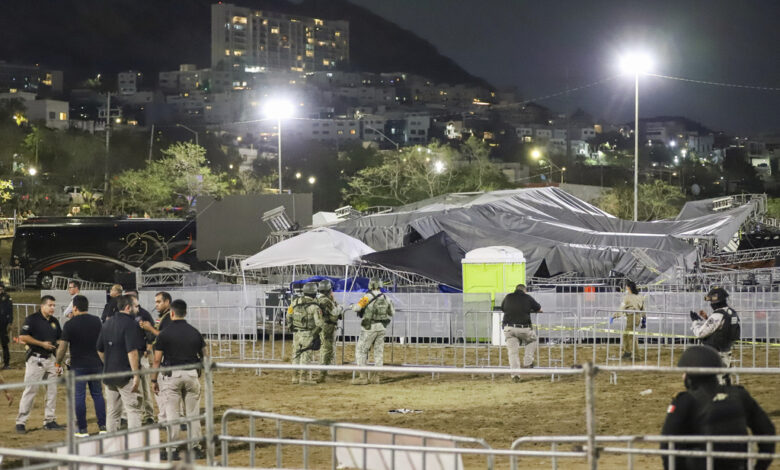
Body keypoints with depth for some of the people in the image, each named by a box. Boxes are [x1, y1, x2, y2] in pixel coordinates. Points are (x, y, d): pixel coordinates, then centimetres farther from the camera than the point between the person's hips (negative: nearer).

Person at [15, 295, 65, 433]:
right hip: (35, 359, -7)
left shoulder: (54, 321, 13)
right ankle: (21, 422, -3)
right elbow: (23, 336, -14)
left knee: (52, 390, 8)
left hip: (51, 359, 7)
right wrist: (42, 343, -16)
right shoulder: (32, 319, -8)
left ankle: (49, 420, 17)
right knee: (30, 390, -8)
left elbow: (59, 339, 21)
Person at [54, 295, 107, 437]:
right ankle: (103, 426, 11)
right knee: (97, 394, 13)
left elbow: (62, 347, -9)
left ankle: (82, 430, 3)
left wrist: (58, 363, 4)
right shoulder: (96, 321, 4)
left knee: (79, 397, 2)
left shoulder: (70, 324, -10)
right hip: (96, 364, 4)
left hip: (78, 365, -4)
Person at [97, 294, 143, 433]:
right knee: (134, 411, -6)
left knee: (112, 412, 14)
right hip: (126, 375, -8)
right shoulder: (130, 323, -13)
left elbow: (100, 350, 18)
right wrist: (136, 374, -18)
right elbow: (132, 351, -20)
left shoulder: (108, 322, 12)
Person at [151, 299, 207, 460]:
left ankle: (172, 450, 3)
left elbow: (157, 360, -4)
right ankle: (196, 448, 12)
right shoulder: (195, 332, 5)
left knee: (172, 413, 2)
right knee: (193, 413, 10)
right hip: (191, 375, 3)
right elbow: (205, 356, 11)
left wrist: (154, 380, 5)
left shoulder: (165, 334, -6)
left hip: (171, 376, -3)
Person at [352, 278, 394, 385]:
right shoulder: (385, 298, 4)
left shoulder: (368, 297, -14)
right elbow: (392, 312, 14)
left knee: (361, 351, 1)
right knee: (379, 351, 14)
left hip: (369, 327, -6)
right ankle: (377, 376, 15)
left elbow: (356, 308, -17)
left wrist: (354, 307, 5)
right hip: (381, 327, 6)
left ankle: (363, 377, -5)